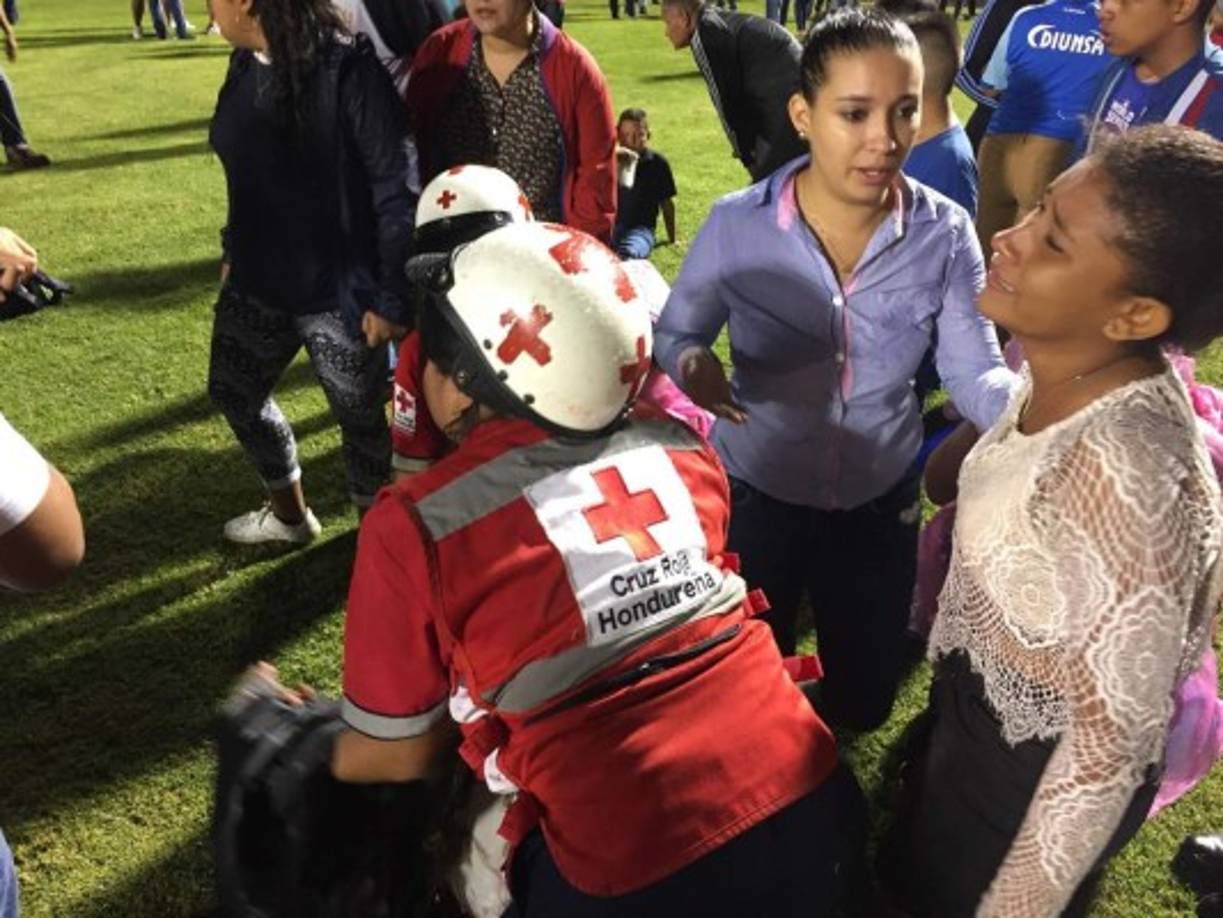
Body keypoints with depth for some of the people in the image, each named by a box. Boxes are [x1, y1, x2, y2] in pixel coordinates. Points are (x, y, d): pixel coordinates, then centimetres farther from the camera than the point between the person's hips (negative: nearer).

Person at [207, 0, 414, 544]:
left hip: (339, 293, -8)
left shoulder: (350, 69, -20)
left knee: (359, 416, 9)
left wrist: (391, 297, -18)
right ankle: (289, 514, 46)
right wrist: (234, 253, 21)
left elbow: (396, 187, -19)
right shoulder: (245, 63, 2)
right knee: (232, 391, 22)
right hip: (256, 283, 8)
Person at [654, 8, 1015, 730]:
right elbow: (674, 333, -7)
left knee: (862, 703, 22)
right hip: (756, 494, -1)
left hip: (880, 500, 2)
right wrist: (695, 364, -31)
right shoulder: (736, 226, -18)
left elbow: (976, 375, -14)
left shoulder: (946, 234, -15)